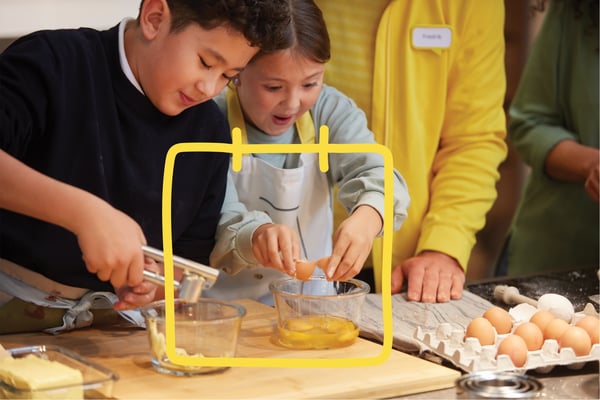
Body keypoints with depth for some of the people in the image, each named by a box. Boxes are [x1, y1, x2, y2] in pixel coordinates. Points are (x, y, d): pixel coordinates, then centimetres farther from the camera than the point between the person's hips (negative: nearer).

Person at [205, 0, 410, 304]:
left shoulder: (331, 111, -1)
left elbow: (377, 175, -15)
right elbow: (215, 224, -20)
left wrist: (366, 218, -39)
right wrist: (253, 236, -44)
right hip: (223, 308, -3)